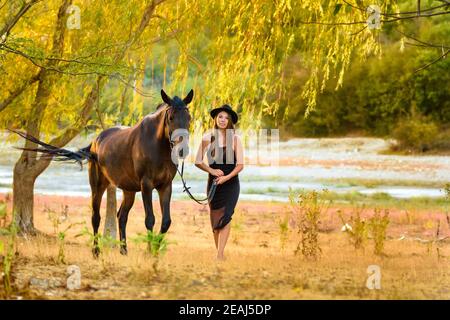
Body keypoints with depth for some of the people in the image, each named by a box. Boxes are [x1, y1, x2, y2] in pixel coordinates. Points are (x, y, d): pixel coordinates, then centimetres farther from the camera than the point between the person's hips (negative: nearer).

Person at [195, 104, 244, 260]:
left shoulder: (235, 139, -4)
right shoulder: (208, 137, 0)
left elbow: (240, 165, -4)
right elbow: (198, 161, 3)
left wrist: (226, 177, -17)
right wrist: (212, 170, -12)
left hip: (230, 183, -2)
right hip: (213, 183, 2)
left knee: (224, 217, -13)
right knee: (215, 218, 6)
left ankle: (220, 255, -19)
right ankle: (219, 252, 16)